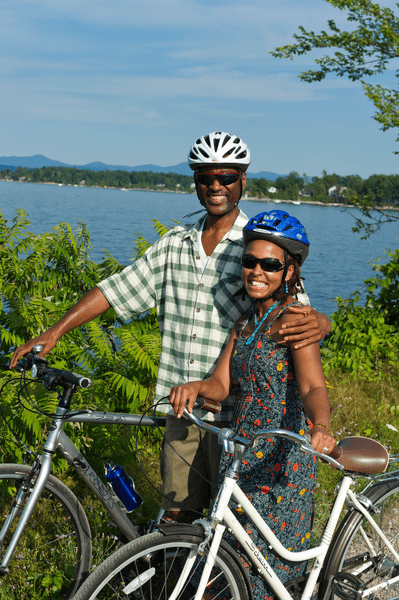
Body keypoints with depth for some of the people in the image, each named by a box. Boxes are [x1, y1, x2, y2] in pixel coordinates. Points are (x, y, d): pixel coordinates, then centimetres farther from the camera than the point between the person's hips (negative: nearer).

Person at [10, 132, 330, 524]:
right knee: (178, 512, 12)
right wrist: (54, 332, 0)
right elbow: (115, 289, 7)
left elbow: (297, 309, -9)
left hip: (234, 411, -3)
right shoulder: (175, 244, 7)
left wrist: (318, 323, -34)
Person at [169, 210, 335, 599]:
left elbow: (313, 387, -27)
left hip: (280, 460, -7)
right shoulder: (246, 322, 11)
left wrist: (320, 427, -48)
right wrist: (195, 387, -17)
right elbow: (221, 383, 5)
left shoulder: (292, 321, -13)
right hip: (241, 454, 7)